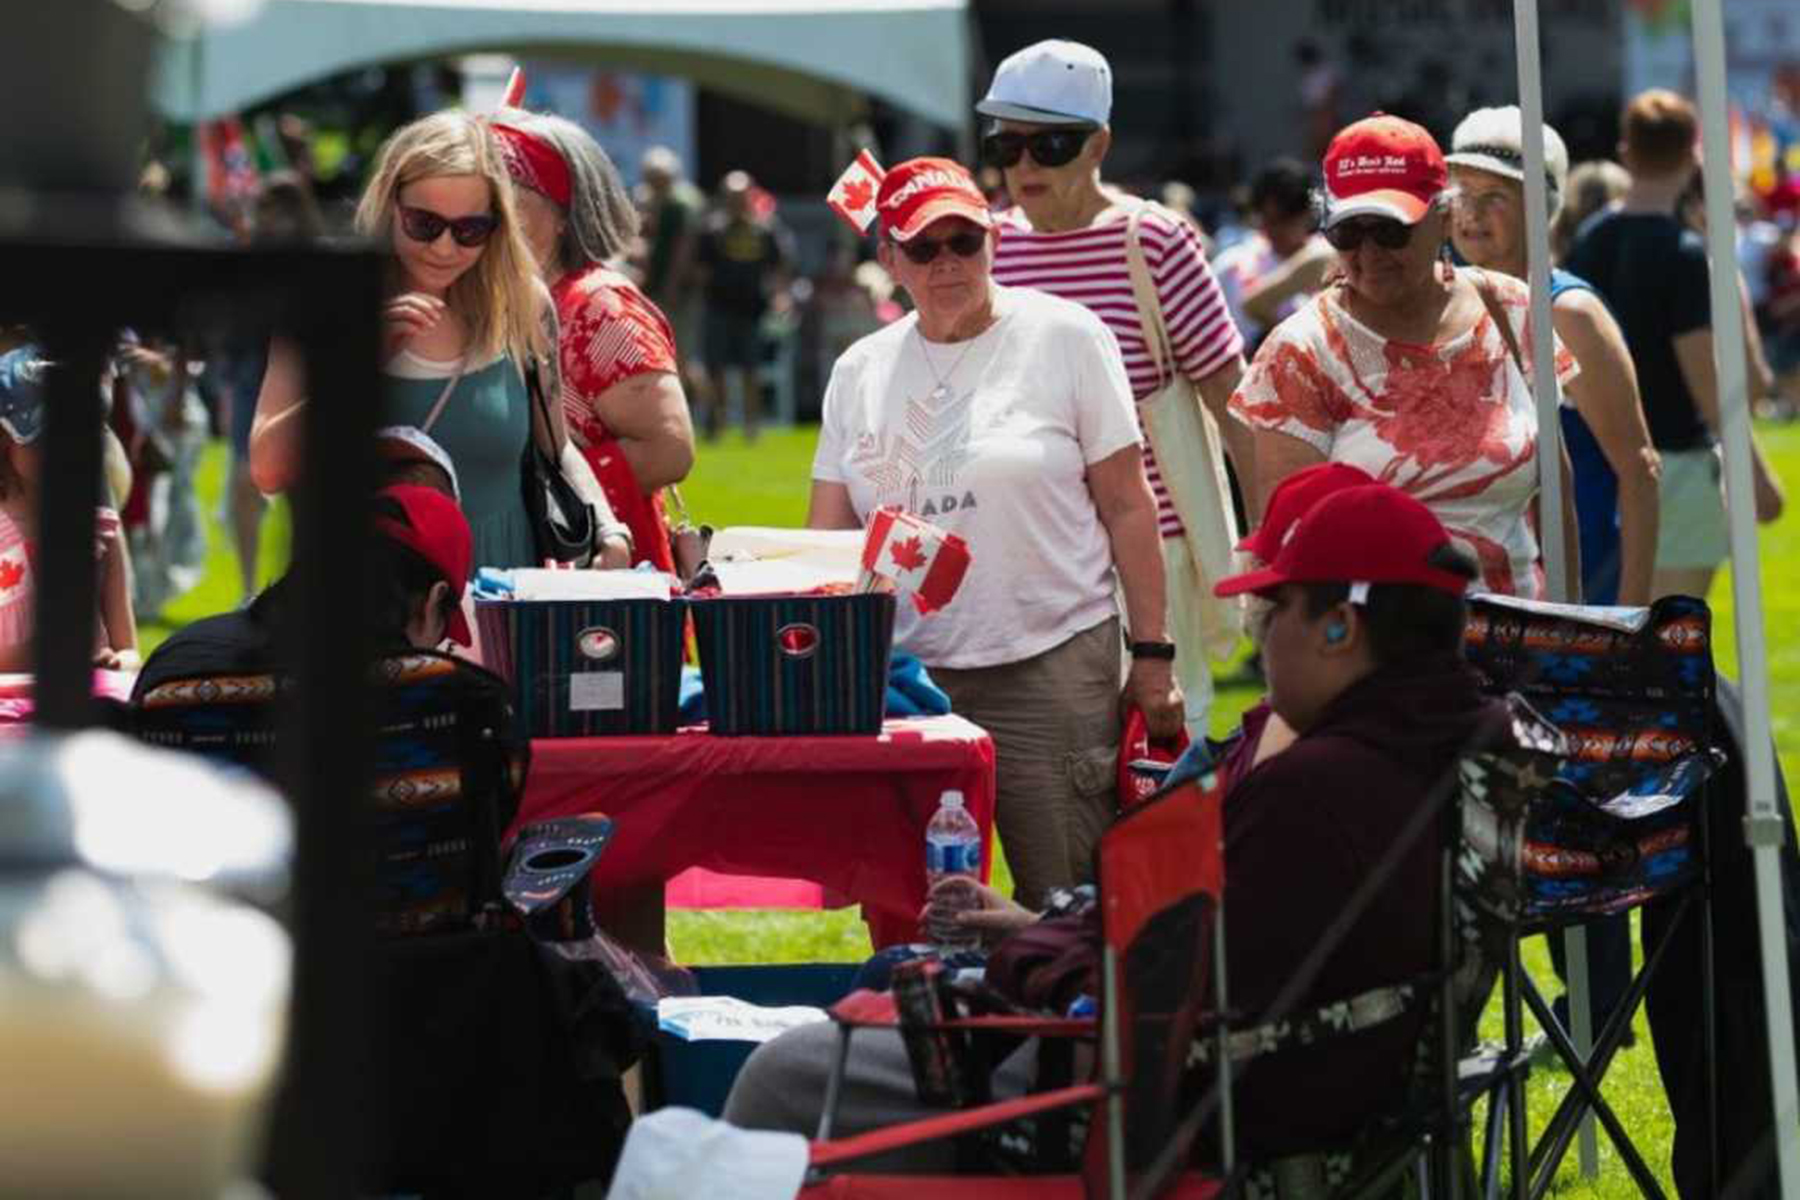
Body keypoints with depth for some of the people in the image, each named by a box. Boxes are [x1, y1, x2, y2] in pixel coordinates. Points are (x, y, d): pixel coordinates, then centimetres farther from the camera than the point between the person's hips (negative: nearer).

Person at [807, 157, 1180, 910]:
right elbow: (825, 541, 12)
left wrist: (1151, 656, -3)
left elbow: (1126, 507, 1)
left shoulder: (1063, 338, 0)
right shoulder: (860, 372, 11)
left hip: (1052, 669, -4)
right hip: (903, 672, 4)